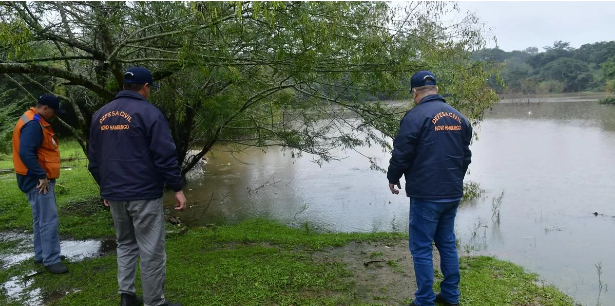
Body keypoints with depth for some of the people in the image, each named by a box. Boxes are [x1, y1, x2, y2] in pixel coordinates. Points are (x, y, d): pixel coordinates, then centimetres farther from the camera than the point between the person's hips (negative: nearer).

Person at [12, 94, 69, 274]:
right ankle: (51, 260, -3)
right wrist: (41, 176, -24)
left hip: (42, 178, 11)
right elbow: (26, 153, -29)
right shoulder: (33, 125, -19)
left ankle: (41, 254, 27)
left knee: (41, 218, 17)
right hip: (37, 180, -11)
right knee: (49, 220, -9)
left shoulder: (37, 122, 15)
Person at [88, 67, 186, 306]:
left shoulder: (100, 115, 11)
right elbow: (165, 155, -14)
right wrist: (177, 188, -8)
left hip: (114, 194, 7)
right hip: (144, 194, -7)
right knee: (152, 251, 1)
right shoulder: (148, 112, -10)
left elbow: (94, 159, 16)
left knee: (125, 244, 20)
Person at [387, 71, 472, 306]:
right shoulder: (459, 117, 10)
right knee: (447, 243, 18)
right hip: (453, 193, 7)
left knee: (421, 248, 2)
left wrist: (392, 178, 7)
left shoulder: (415, 116, -13)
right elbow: (466, 156, 17)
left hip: (426, 195, -7)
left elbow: (401, 155, -11)